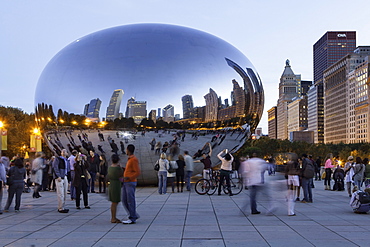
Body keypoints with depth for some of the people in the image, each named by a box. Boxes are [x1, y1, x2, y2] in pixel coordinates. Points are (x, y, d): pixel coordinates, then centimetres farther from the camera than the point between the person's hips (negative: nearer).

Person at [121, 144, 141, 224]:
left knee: (130, 201, -5)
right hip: (125, 183, 10)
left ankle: (132, 218, 1)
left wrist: (128, 178, -25)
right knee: (124, 201, 9)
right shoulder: (129, 159, 18)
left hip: (131, 183, -10)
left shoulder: (134, 159, -12)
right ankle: (134, 215, 18)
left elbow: (137, 172, -18)